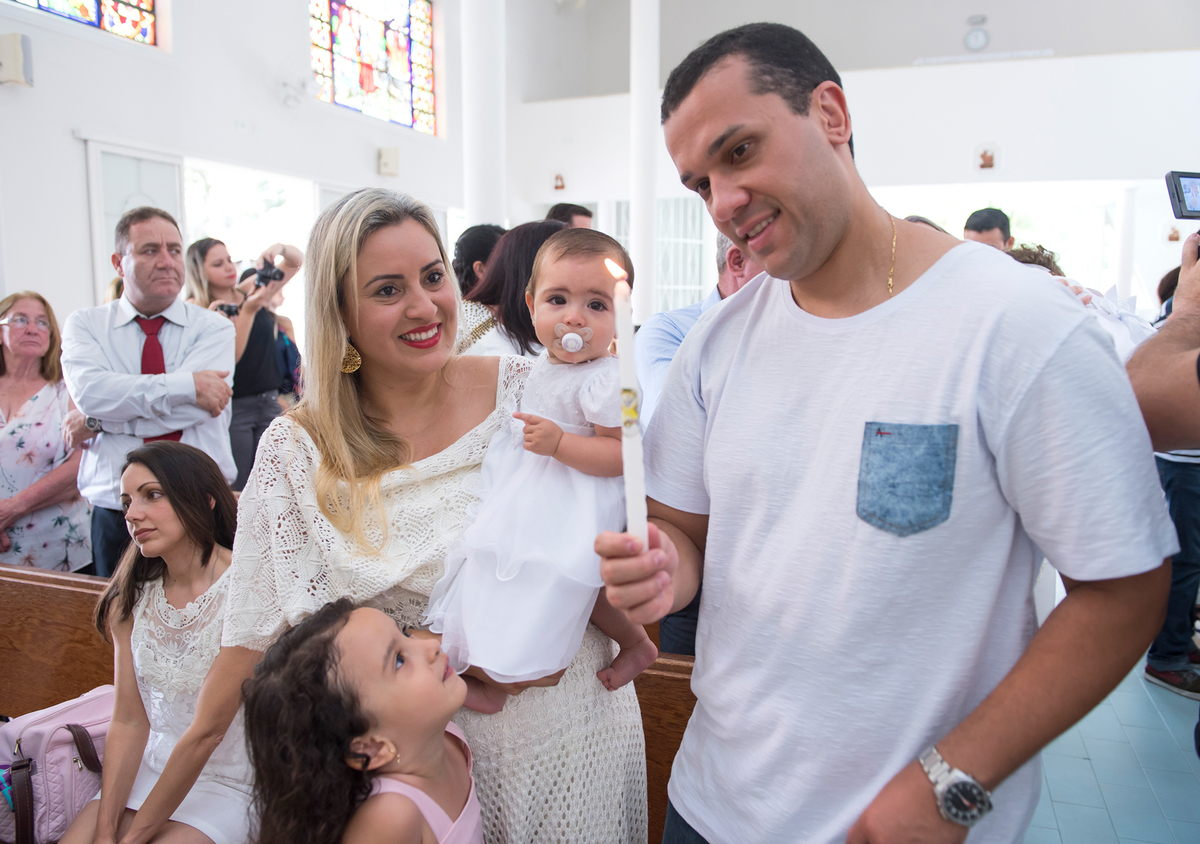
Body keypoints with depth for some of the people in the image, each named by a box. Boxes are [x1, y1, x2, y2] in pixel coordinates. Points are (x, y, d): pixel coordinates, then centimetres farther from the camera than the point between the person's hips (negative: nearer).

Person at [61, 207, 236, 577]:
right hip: (116, 517, 1)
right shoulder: (84, 324, 7)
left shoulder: (214, 327, 2)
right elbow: (90, 390, -13)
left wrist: (96, 422, -9)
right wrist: (187, 385, -18)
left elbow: (196, 407, -13)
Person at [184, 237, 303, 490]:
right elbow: (229, 358, -16)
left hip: (269, 402, 5)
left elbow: (297, 261, 14)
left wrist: (279, 249, -8)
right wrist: (249, 310, -21)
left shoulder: (252, 290, 8)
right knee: (236, 491, -3)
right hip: (233, 407, -5)